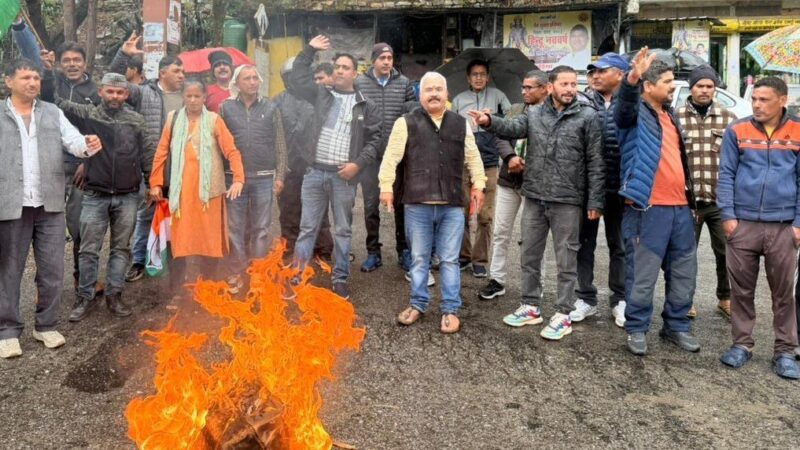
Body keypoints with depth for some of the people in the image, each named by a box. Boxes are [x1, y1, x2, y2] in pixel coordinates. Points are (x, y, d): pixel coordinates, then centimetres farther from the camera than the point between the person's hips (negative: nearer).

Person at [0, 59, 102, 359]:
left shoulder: (53, 113, 9)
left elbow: (73, 141, -3)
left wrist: (87, 146, -25)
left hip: (50, 204, 2)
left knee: (52, 270, 8)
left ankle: (46, 325, 24)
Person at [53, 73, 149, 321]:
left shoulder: (137, 120, 5)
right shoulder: (87, 113, 1)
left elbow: (147, 153, 8)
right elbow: (56, 100, -3)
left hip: (128, 196, 1)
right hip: (95, 196, -1)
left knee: (121, 248, 8)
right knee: (89, 249, 4)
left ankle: (114, 294, 18)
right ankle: (85, 297, 16)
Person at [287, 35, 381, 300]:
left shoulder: (366, 106, 5)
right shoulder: (321, 95, 12)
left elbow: (374, 139, 2)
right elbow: (297, 77, 16)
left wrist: (358, 163, -9)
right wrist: (310, 50, 13)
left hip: (344, 176, -2)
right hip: (315, 172, 2)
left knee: (343, 230, 7)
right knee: (307, 228, 5)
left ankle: (340, 280, 16)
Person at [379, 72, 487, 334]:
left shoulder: (461, 124, 11)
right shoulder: (407, 123, 2)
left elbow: (473, 157, 17)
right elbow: (392, 157, -2)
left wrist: (478, 185, 11)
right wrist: (386, 187, -8)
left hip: (452, 205, 2)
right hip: (418, 204, -1)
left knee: (449, 260, 6)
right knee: (419, 258, 10)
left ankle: (450, 310, 16)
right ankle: (418, 304, 25)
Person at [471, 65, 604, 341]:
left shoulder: (588, 117, -2)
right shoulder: (534, 114, 8)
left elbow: (596, 163, -4)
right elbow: (513, 127, -10)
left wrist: (595, 201, -9)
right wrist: (490, 122, -30)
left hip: (568, 201, -4)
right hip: (534, 198, 4)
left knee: (566, 261, 5)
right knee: (530, 256, 13)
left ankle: (563, 315, 16)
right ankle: (530, 307, 28)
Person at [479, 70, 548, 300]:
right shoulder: (515, 109, 11)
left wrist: (527, 166, -18)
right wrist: (510, 158, -11)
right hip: (508, 179, 5)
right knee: (500, 232, 9)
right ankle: (497, 280, 21)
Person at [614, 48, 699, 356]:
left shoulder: (669, 114, 19)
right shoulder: (636, 113, -3)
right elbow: (625, 103, -28)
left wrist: (688, 196, 23)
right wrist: (632, 78, -49)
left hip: (680, 207, 8)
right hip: (648, 209, -8)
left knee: (684, 273, 14)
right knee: (642, 275, -1)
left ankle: (676, 326, 28)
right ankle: (636, 329, 13)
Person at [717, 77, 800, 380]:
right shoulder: (737, 131, 2)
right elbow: (726, 175, 2)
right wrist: (728, 215, -6)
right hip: (743, 223, 0)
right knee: (741, 289, 8)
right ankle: (742, 344, 21)